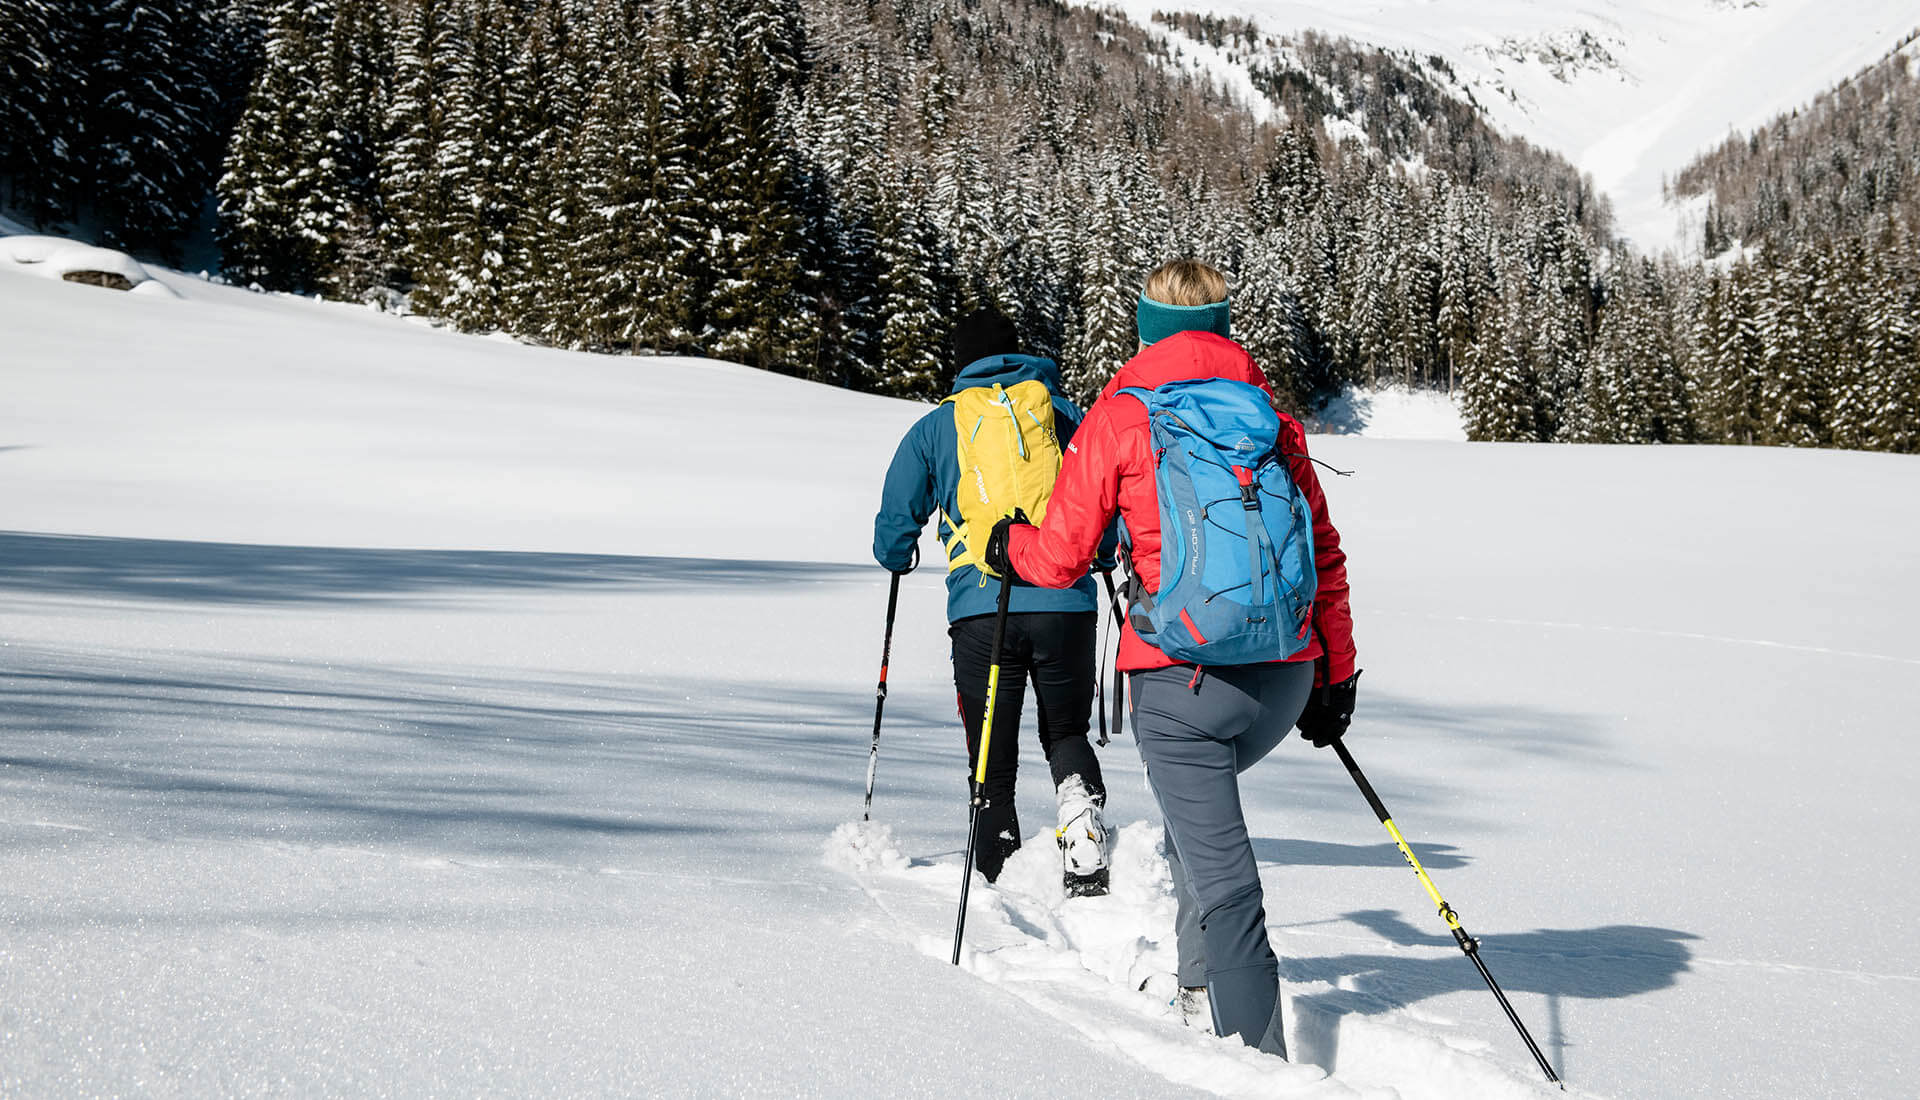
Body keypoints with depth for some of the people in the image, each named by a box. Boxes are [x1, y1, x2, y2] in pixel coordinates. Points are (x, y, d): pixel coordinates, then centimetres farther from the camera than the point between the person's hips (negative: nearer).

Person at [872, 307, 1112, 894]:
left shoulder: (935, 426, 12)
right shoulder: (1064, 412, 14)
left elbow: (894, 530, 13)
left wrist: (897, 560, 36)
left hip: (980, 607, -1)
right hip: (1065, 603, 1)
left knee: (993, 765, 10)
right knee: (1066, 734, 19)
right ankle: (1082, 824, -7)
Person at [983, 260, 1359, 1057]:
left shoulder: (1118, 414, 0)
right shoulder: (1270, 412, 12)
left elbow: (1062, 557, 0)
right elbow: (1323, 553, 13)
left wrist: (1009, 546, 23)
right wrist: (1334, 673, 22)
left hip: (1182, 678, -5)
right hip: (1285, 675, 5)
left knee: (1224, 879, -4)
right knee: (1198, 795, 32)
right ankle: (1200, 982, 34)